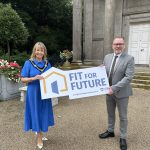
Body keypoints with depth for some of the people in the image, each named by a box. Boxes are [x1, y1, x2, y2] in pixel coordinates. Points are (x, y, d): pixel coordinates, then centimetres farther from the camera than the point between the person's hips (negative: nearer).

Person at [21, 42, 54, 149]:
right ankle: (39, 137, 24)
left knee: (44, 112, 13)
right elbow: (23, 79, -8)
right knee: (36, 113, 5)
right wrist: (34, 78, -23)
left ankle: (40, 132, 38)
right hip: (34, 93, -4)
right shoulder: (28, 63, -7)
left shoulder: (47, 63, 5)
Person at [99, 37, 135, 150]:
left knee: (123, 116, 11)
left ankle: (123, 138, 29)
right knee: (110, 113, 21)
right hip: (109, 91, 5)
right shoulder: (107, 57, 3)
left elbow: (128, 77, -21)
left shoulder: (129, 59, -14)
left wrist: (115, 88, -26)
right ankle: (110, 131, 42)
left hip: (121, 92, -5)